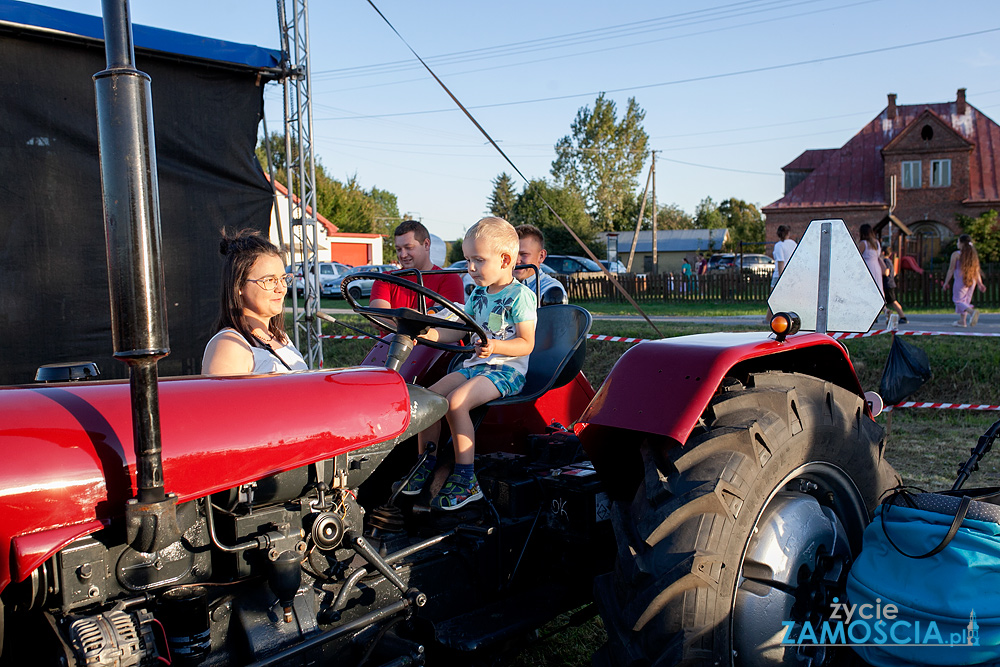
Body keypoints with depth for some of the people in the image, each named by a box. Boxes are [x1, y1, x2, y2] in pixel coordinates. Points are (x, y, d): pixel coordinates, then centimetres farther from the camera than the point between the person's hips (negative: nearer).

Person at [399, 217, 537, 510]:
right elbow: (458, 330, 18)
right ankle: (426, 464, 3)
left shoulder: (520, 295, -8)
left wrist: (495, 346, -31)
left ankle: (466, 480, -22)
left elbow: (526, 343, -14)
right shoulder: (478, 295, 16)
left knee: (456, 402, -28)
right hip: (475, 365, 8)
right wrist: (427, 334, 2)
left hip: (507, 369, -8)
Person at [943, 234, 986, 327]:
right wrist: (980, 284, 7)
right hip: (972, 281, 6)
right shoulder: (973, 254, 8)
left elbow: (951, 270, -9)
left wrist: (946, 282, -3)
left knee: (958, 300, -2)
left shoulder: (956, 254, -8)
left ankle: (973, 312, -28)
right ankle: (962, 321, 18)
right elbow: (977, 270, 6)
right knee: (965, 300, 16)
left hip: (960, 281, -6)